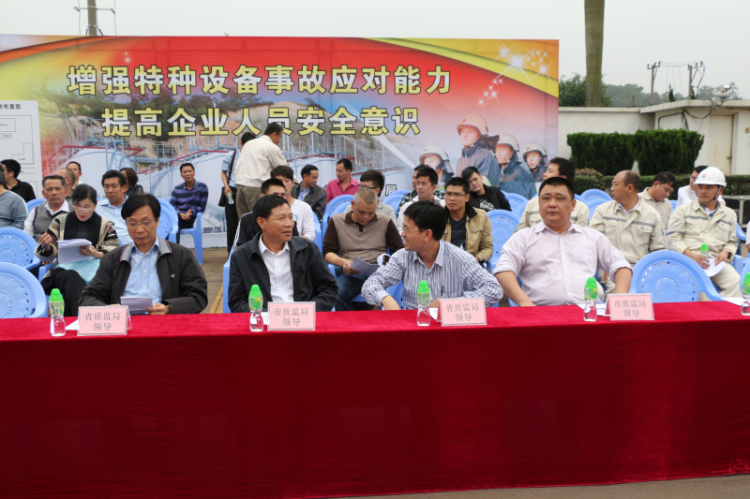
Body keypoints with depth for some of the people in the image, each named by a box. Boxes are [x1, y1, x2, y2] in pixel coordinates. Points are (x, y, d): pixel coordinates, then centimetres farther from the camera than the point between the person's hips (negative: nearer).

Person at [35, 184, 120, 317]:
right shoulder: (60, 221, 22)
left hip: (92, 268, -1)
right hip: (65, 269, 1)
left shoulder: (105, 225, 18)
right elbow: (49, 254, 20)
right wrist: (46, 247, -5)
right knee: (72, 278, -39)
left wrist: (96, 254, -13)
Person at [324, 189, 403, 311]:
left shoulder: (385, 222, 17)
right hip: (350, 273, 0)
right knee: (337, 293, -35)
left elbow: (399, 251, 17)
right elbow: (327, 253, 12)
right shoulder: (337, 221, 15)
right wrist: (343, 262, -10)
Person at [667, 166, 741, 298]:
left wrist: (725, 252, 2)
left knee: (735, 281, -27)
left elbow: (732, 242, 27)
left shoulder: (729, 214, 23)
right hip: (688, 260, -3)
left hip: (716, 261, 3)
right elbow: (673, 238, 4)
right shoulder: (683, 210, 14)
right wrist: (692, 256, -12)